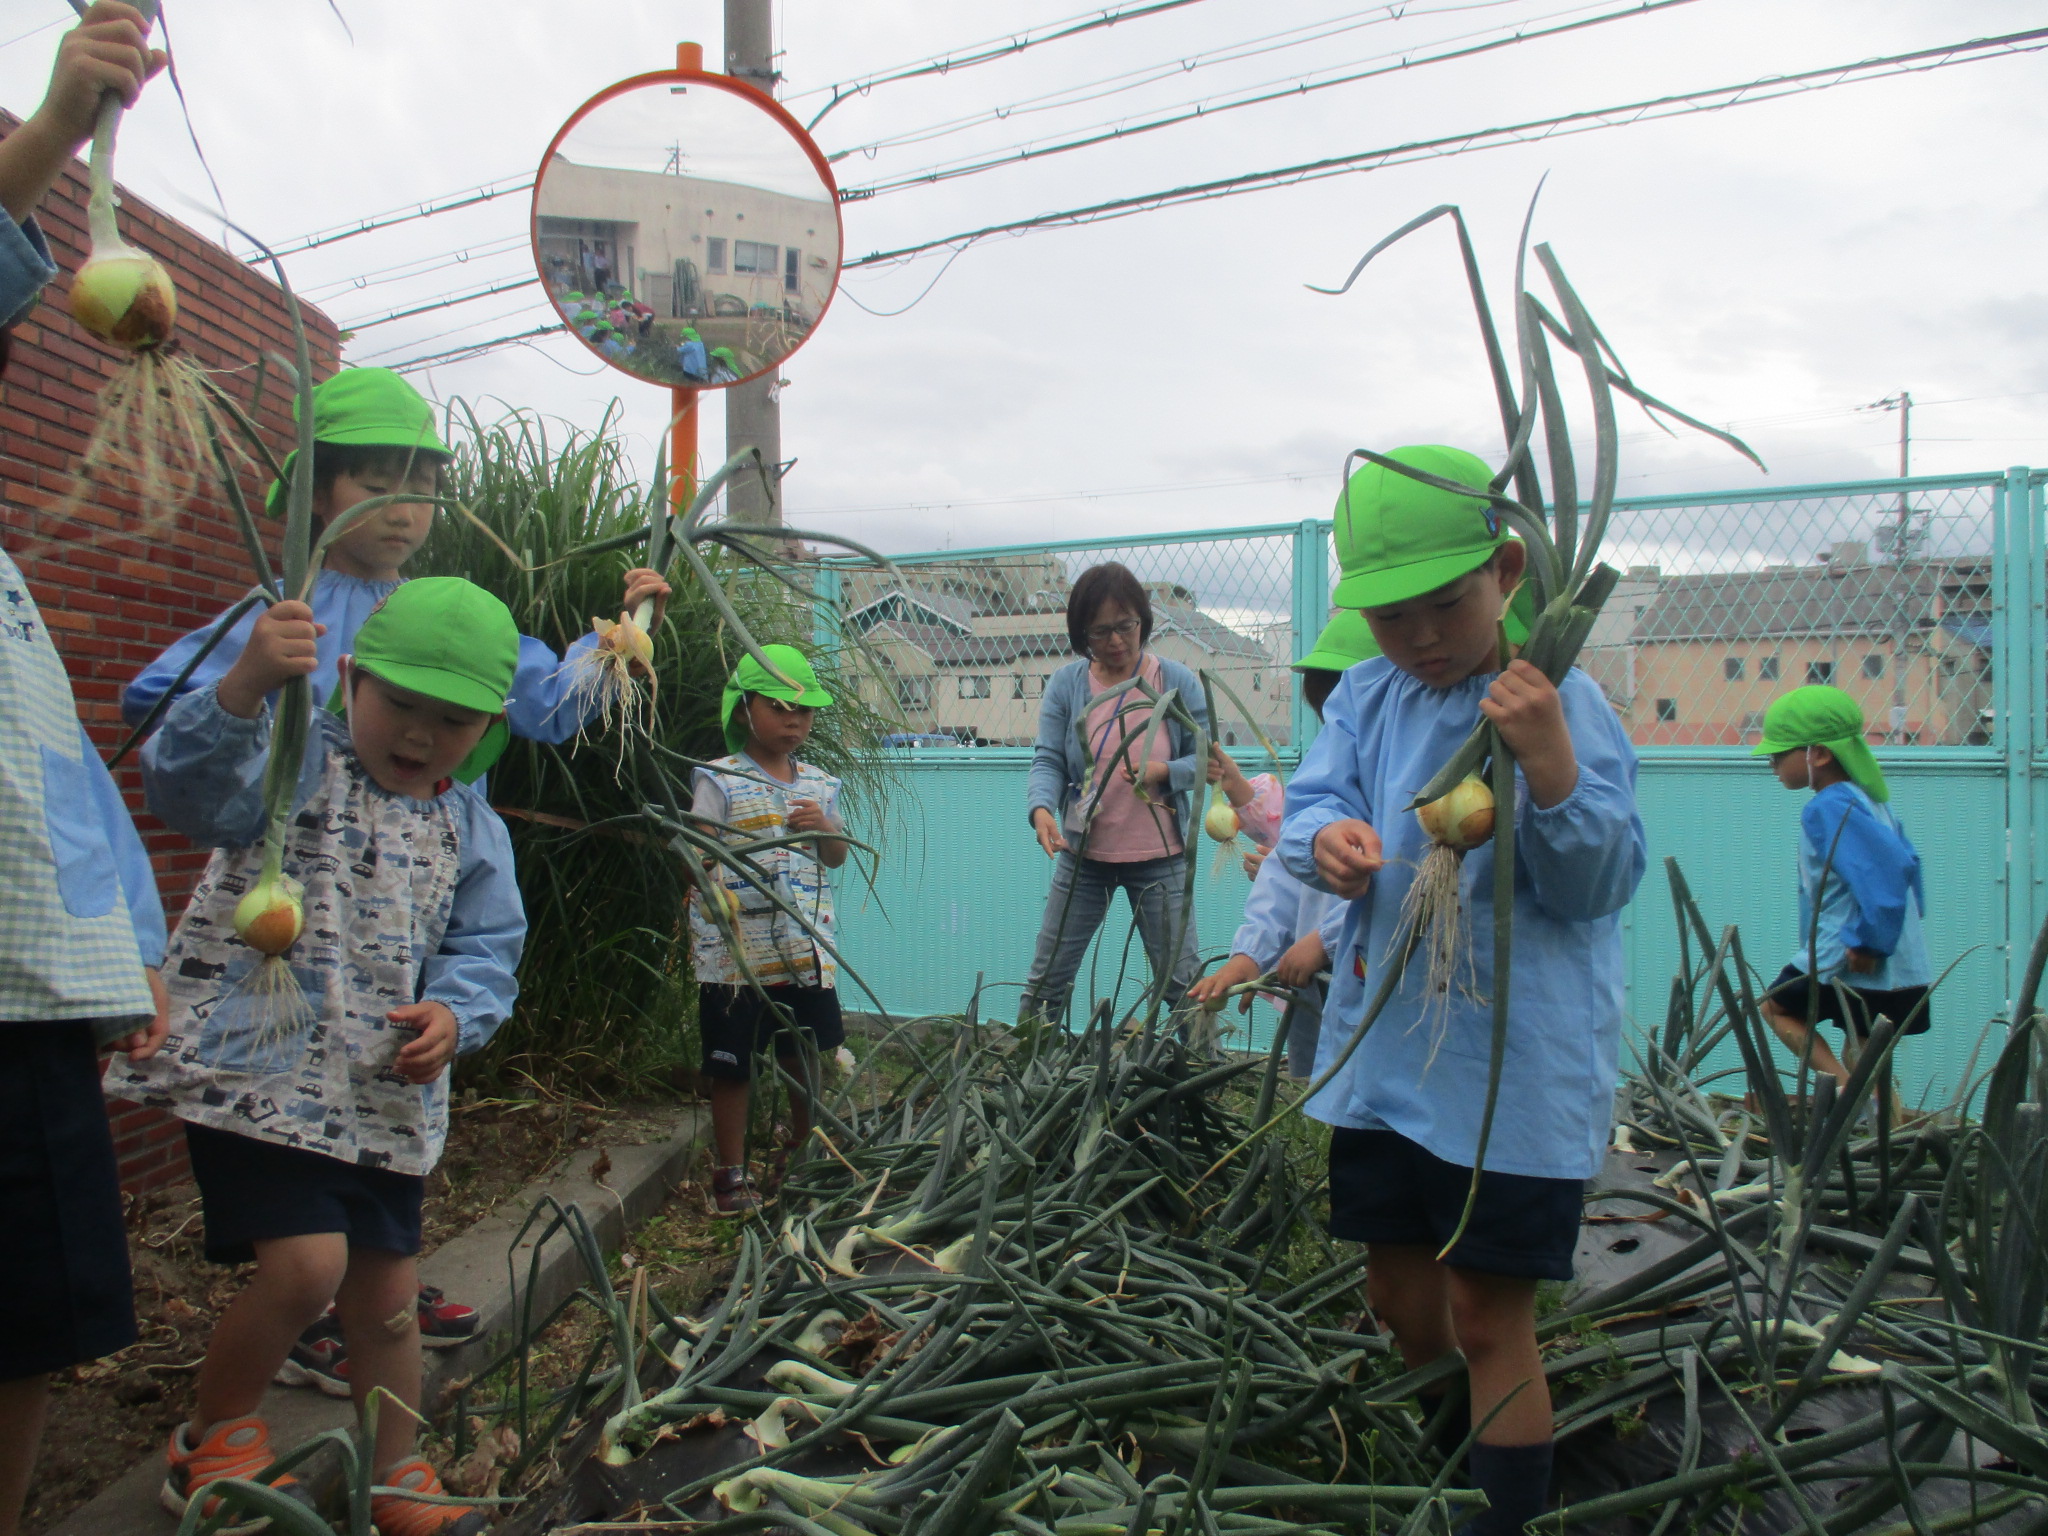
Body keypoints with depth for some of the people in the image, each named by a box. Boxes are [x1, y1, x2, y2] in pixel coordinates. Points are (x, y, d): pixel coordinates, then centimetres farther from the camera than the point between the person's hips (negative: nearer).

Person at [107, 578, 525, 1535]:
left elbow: (485, 951, 5)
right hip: (255, 1070, -5)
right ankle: (212, 1439, 16)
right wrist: (244, 690, -45)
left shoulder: (475, 833, 7)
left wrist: (452, 1013, -17)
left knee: (387, 1293, 11)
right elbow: (187, 786, -27)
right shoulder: (297, 760, -7)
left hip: (383, 1097, 5)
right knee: (307, 1265, -14)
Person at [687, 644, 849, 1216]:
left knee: (808, 1058, 15)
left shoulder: (818, 783, 11)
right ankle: (731, 1174, 17)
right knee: (734, 1066, 3)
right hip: (736, 952, -5)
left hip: (807, 951, 5)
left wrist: (824, 828, -3)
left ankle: (804, 1156, 37)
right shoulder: (721, 781, -4)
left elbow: (838, 858, 18)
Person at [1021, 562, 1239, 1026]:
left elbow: (1206, 759, 0)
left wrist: (1166, 771, -21)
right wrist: (1041, 808, -28)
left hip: (1160, 857, -1)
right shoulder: (1065, 685, -2)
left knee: (1182, 984, 5)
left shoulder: (1177, 682, -3)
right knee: (1046, 980, 7)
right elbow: (1047, 760, -7)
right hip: (1082, 854, 1)